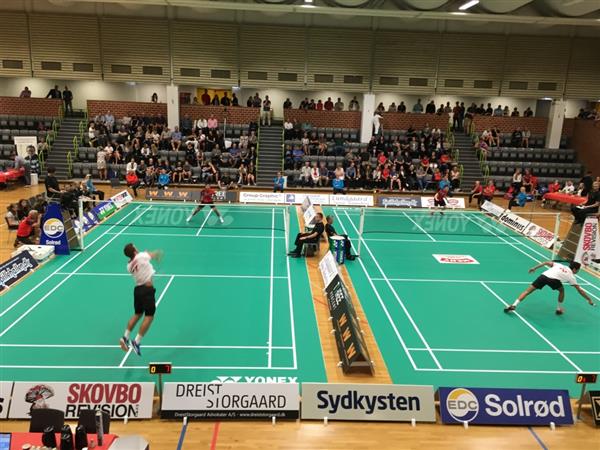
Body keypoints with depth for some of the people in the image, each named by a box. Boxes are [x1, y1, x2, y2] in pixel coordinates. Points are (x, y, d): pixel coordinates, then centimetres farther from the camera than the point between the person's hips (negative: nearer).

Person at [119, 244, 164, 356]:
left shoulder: (129, 266, 6)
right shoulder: (141, 256, -12)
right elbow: (155, 254, 7)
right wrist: (158, 253, 27)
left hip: (137, 289, 7)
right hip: (147, 289, -7)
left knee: (137, 314, 22)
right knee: (149, 316, 0)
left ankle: (125, 337, 21)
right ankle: (136, 342, -3)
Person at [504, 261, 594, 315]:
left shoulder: (560, 265, 35)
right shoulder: (571, 276, 27)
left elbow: (547, 262, 23)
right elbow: (579, 290, 31)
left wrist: (534, 268, 26)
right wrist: (589, 300, 41)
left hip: (544, 275, 2)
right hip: (554, 280, -2)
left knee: (528, 290, 5)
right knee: (561, 290, 32)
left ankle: (514, 305, -6)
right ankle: (559, 309, 37)